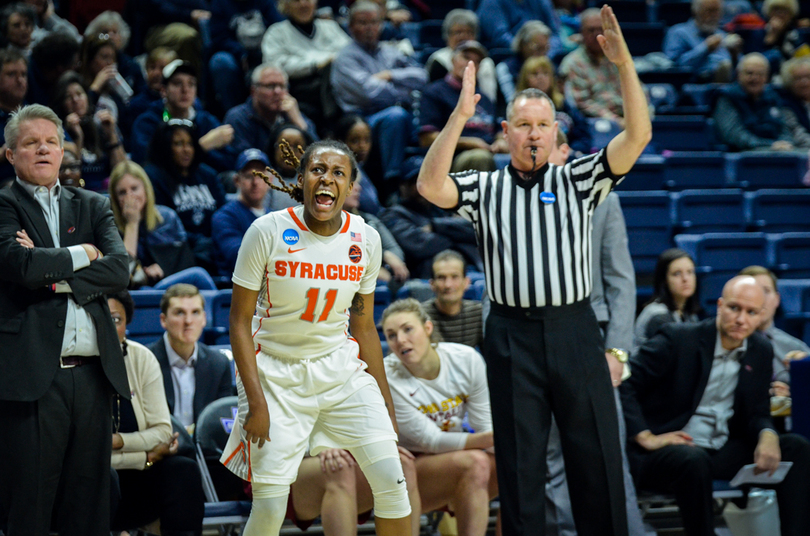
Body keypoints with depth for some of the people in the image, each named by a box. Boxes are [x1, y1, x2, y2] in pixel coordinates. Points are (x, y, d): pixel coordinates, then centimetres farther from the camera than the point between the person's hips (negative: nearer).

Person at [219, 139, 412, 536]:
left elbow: (364, 327, 8)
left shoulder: (365, 239, -2)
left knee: (391, 480, -7)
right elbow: (240, 320, -9)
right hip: (276, 372, -3)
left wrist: (386, 406, 9)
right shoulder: (268, 231, -13)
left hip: (341, 367, 3)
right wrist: (256, 401, -15)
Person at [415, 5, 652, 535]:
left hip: (575, 329, 0)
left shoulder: (578, 181, 8)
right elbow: (430, 186, -9)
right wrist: (459, 116, -14)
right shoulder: (484, 189, 9)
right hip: (512, 334, 0)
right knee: (519, 461, 5)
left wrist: (624, 63, -15)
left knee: (597, 456, 2)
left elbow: (638, 135, -4)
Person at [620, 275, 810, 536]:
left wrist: (767, 436, -13)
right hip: (668, 447, -6)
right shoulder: (678, 338, -11)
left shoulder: (761, 351, 7)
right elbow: (622, 384, -13)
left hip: (723, 451, 6)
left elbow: (757, 414, 11)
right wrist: (645, 438, -22)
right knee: (694, 461, -40)